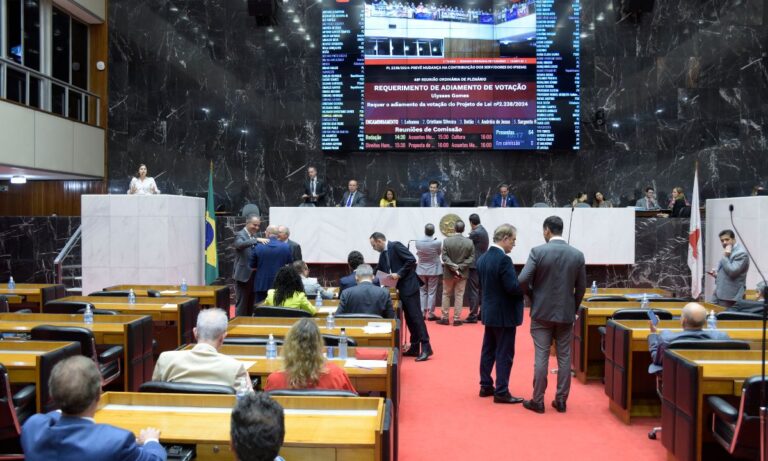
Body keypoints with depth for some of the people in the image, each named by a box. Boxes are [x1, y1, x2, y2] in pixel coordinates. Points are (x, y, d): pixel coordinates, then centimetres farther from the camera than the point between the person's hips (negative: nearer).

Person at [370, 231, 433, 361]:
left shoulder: (395, 246, -11)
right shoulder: (383, 255, 14)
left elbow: (412, 260, -17)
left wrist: (399, 274, -19)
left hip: (409, 286, -9)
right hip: (400, 289, 9)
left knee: (415, 316, -9)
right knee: (409, 318, 10)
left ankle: (426, 348, -7)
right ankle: (415, 348, 15)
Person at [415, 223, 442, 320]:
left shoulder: (418, 242, -10)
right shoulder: (437, 242, -17)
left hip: (421, 270, 3)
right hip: (433, 270, -2)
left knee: (422, 291, 13)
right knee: (432, 292, 5)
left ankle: (422, 313, 13)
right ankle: (430, 314, 7)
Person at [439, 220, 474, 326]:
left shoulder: (447, 241, -9)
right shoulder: (469, 242, -6)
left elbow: (444, 257, -12)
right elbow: (471, 258, -7)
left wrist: (453, 267, -13)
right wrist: (460, 267, -10)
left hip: (448, 273, 0)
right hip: (462, 273, 1)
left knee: (446, 295, 12)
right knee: (459, 295, 7)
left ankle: (445, 318, 14)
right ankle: (457, 319, 8)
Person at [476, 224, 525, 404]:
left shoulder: (482, 258, 6)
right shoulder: (504, 259, -21)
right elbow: (513, 288, -23)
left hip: (489, 312, 9)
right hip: (504, 314, -8)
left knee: (488, 350, 15)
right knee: (504, 354, -1)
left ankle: (486, 386, 24)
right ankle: (501, 392, 4)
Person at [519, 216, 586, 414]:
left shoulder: (538, 251, -11)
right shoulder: (577, 254, -1)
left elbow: (523, 280, -15)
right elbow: (581, 287, 4)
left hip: (542, 312, -2)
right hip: (566, 313, 3)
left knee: (541, 357, 2)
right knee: (564, 358, 10)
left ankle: (538, 401, 8)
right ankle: (561, 400, 16)